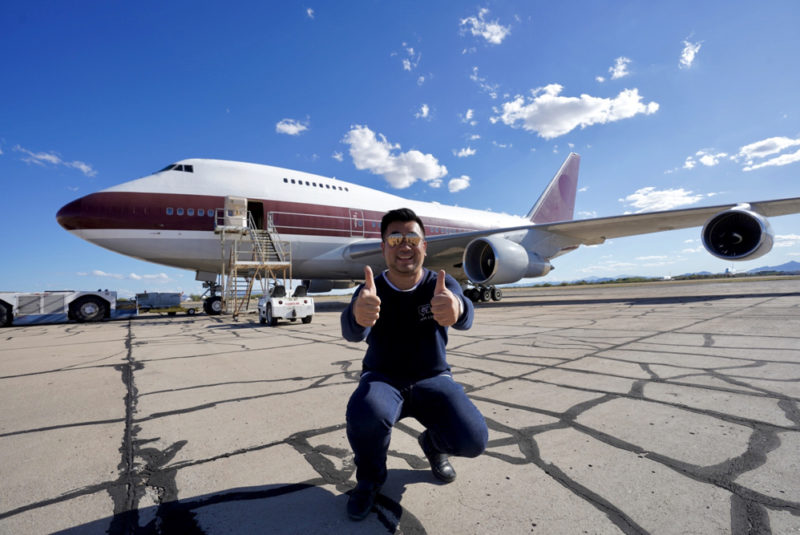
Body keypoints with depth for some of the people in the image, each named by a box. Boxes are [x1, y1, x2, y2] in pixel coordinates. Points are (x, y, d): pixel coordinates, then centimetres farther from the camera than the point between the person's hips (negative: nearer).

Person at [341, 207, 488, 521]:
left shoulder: (442, 285, -10)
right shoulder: (371, 291, -12)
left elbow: (465, 318, -32)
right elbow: (352, 333, -32)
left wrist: (455, 308, -58)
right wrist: (358, 315, -58)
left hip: (431, 379, 1)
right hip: (383, 379, -1)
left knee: (473, 439, -23)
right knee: (363, 415, -34)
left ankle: (433, 444, 17)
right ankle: (369, 480, 3)